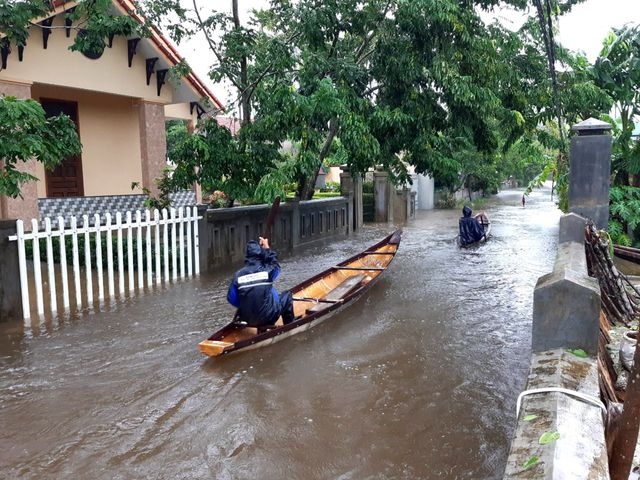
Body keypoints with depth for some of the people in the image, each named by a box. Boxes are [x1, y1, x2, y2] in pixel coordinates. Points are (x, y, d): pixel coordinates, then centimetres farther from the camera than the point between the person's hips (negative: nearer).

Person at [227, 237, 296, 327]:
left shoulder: (238, 275, -5)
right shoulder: (267, 270, -11)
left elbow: (231, 299, 0)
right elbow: (275, 265, 14)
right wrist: (267, 248, 21)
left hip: (247, 320, 4)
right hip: (268, 319, -4)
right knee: (287, 295, 20)